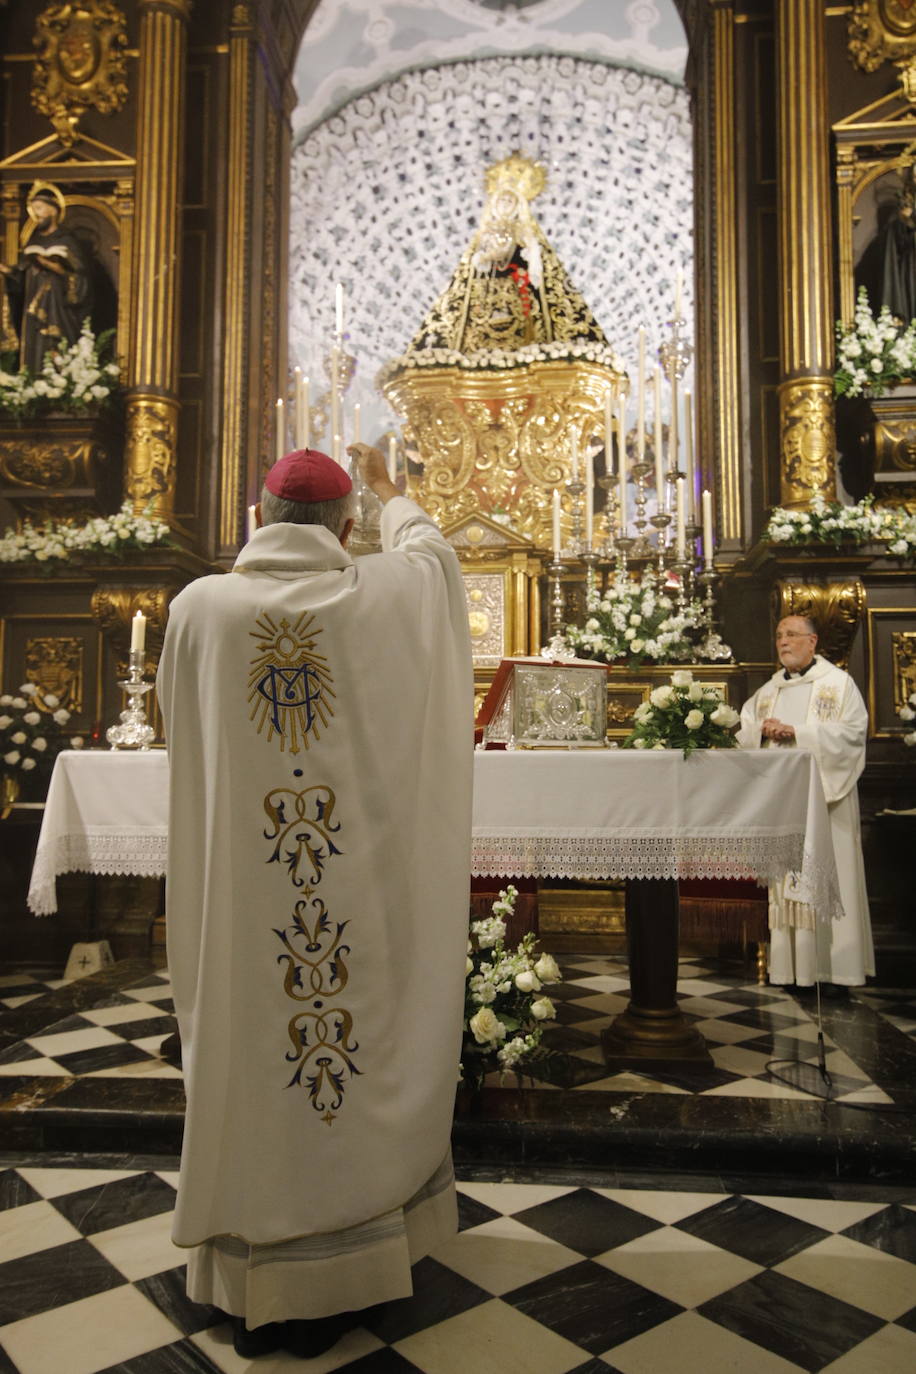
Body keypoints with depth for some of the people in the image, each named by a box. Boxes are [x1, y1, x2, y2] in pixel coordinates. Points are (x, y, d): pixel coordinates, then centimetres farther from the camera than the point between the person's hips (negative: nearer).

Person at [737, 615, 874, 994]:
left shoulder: (839, 682, 3)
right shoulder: (768, 690, 17)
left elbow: (852, 731, -9)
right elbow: (744, 732, 12)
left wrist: (796, 731, -16)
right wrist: (762, 730, -11)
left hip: (822, 796, -4)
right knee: (786, 875, 2)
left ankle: (835, 966, 0)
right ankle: (794, 963, 8)